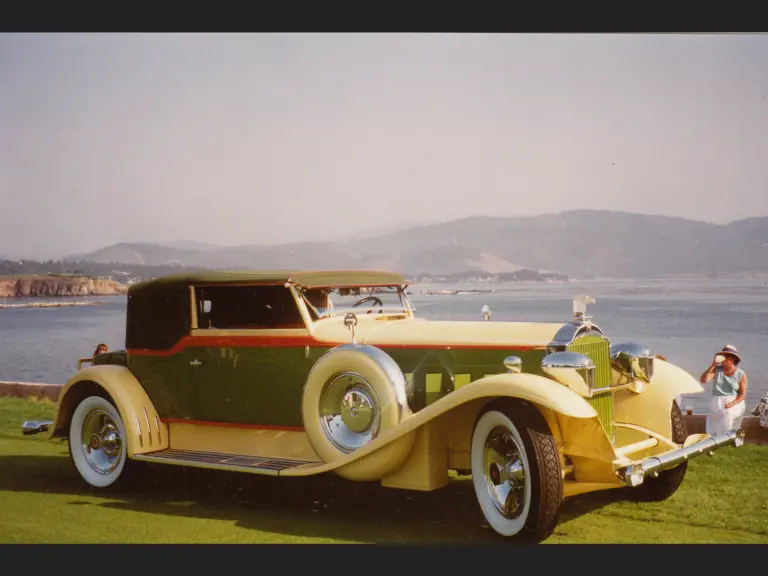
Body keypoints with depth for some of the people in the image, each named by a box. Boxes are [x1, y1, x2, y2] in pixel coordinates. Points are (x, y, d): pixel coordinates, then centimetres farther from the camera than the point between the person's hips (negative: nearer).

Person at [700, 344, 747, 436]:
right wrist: (712, 365, -15)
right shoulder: (717, 369, 1)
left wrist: (732, 404, -18)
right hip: (717, 404, 2)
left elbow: (742, 394, -2)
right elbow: (703, 380, -10)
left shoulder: (741, 374, -3)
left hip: (734, 403, -2)